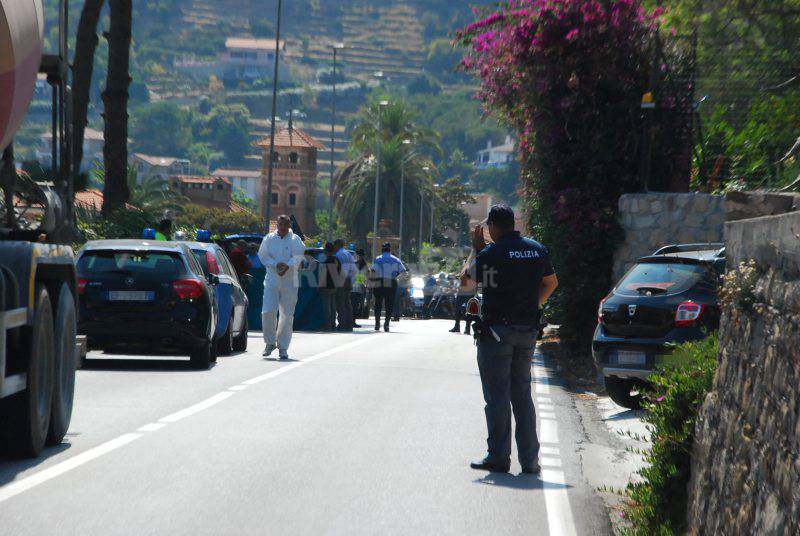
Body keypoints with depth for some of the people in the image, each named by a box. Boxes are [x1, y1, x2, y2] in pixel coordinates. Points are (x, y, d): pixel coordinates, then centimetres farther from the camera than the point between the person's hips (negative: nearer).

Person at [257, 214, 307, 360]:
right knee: (268, 312, -10)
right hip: (271, 281, 0)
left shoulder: (295, 240, 4)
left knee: (287, 315, -1)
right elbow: (263, 256, 0)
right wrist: (276, 264, -15)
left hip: (289, 283, 0)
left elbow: (298, 255, -10)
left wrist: (287, 266, -25)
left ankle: (283, 347, 9)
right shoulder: (268, 239, 8)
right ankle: (270, 342, 9)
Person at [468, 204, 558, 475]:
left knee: (497, 396, 0)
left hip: (497, 328, -6)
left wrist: (476, 250, 9)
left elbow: (470, 279, 1)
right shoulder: (537, 249, 7)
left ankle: (499, 456, 0)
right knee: (522, 394, 12)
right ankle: (529, 459, 9)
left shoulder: (491, 253, -13)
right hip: (528, 329, 6)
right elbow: (551, 282, 19)